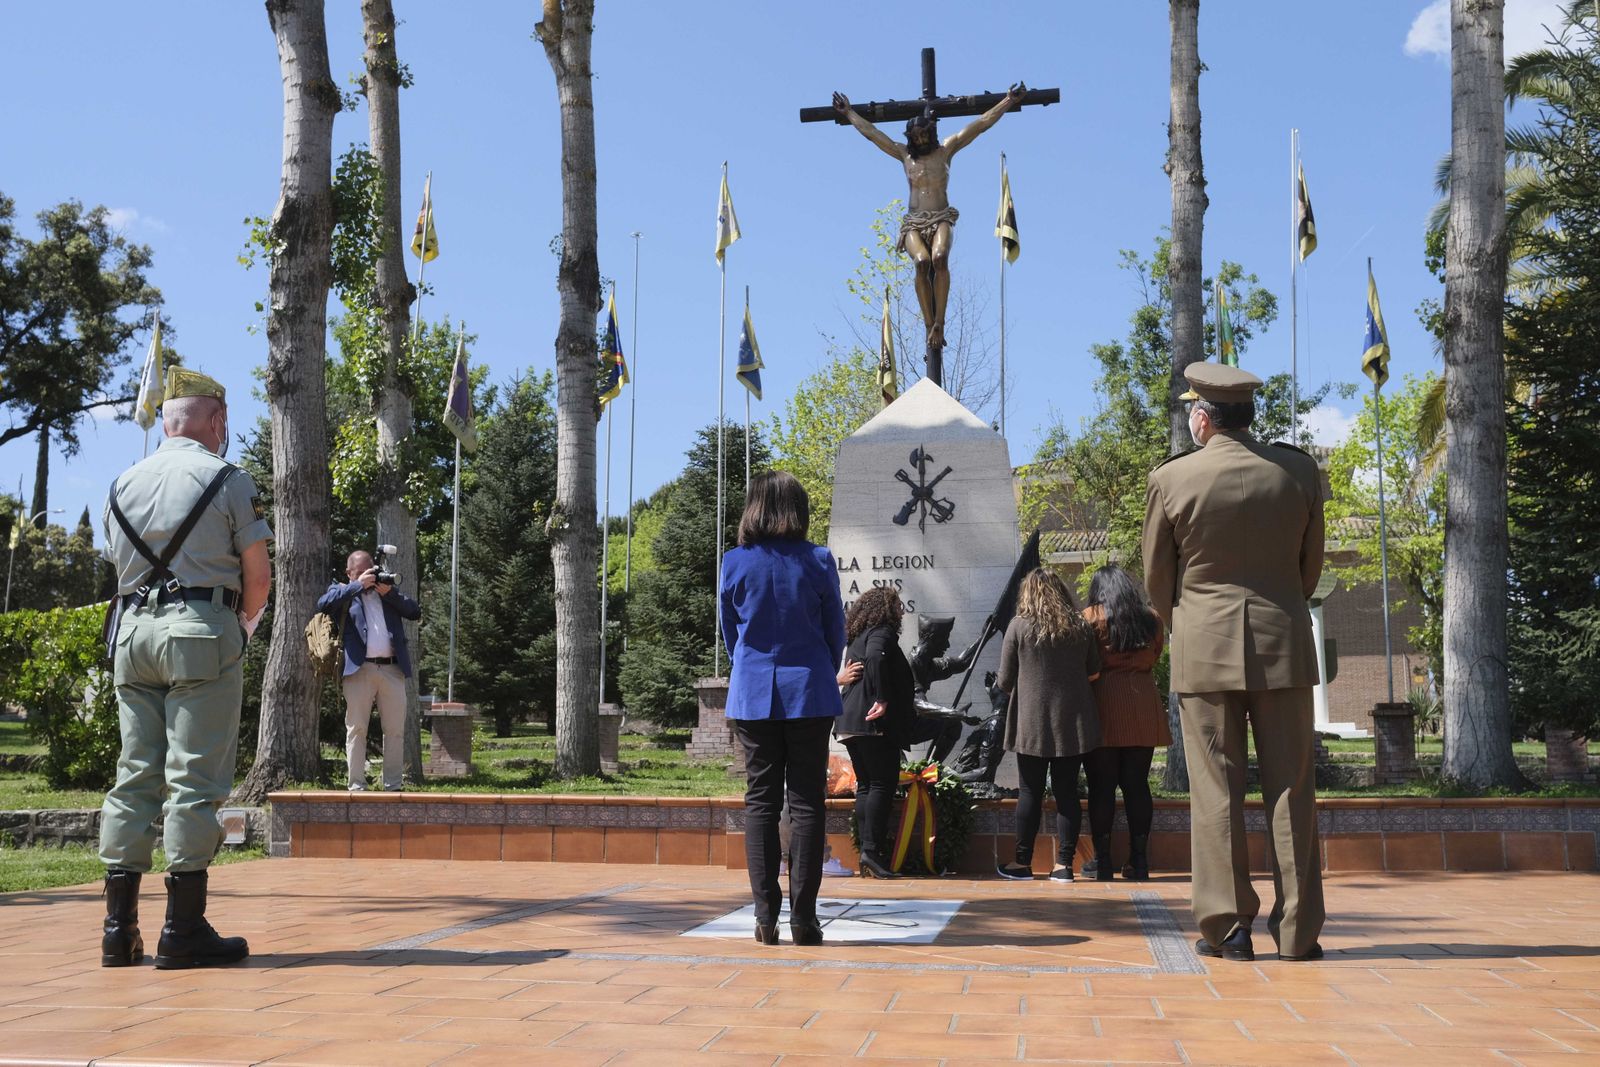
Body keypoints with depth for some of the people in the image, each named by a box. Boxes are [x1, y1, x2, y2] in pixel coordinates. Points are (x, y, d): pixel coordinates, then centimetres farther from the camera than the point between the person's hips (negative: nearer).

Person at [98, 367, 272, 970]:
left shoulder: (123, 484, 16)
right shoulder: (226, 479, -1)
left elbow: (122, 565, 19)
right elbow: (258, 577, -3)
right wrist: (243, 621, 17)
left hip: (131, 630, 6)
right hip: (200, 629, -6)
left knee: (133, 776, 7)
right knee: (194, 780, -5)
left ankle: (119, 930, 8)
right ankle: (184, 930, -5)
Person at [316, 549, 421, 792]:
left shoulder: (387, 589, 21)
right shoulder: (343, 591, 12)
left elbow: (415, 612, 13)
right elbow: (323, 604, -10)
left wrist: (390, 593, 1)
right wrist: (357, 585, -8)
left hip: (393, 669, 3)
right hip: (359, 669, -3)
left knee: (395, 731, 3)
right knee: (356, 729, -1)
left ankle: (394, 786, 8)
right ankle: (357, 786, 1)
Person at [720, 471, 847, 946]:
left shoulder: (735, 563, -2)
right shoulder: (818, 561, -5)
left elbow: (730, 632, 9)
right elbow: (836, 631, 3)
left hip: (753, 694, 1)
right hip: (809, 693, -1)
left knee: (760, 802, 5)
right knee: (806, 803, 3)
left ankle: (765, 917, 3)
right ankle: (803, 917, 2)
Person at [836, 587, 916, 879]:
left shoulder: (858, 638, 22)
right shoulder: (882, 633, -5)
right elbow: (875, 659, -25)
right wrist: (882, 699, -23)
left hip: (851, 724, 9)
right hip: (876, 724, -9)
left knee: (865, 786, 9)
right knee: (883, 785, -8)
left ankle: (867, 851, 8)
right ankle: (873, 850, -12)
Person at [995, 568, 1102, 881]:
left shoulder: (1019, 626, -5)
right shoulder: (1081, 627, 5)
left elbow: (1004, 681, -2)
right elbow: (1094, 673, 14)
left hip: (1032, 723, -3)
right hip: (1073, 723, 3)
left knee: (1030, 793, 5)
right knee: (1067, 791, 6)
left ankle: (1023, 862, 11)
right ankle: (1064, 864, 6)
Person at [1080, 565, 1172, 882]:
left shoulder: (1090, 618, -3)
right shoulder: (1151, 619, 8)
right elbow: (1154, 657, 13)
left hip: (1104, 704, -3)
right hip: (1144, 706, 3)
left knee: (1102, 785, 1)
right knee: (1137, 784, 6)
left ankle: (1101, 860, 2)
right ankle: (1139, 859, 6)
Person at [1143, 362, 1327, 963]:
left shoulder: (1170, 480, -6)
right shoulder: (1298, 470, 0)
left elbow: (1156, 579, 3)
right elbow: (1311, 562, 10)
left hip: (1203, 650, -2)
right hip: (1283, 645, 2)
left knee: (1216, 793, 3)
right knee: (1290, 790, 6)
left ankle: (1227, 929, 7)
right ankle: (1298, 932, 10)